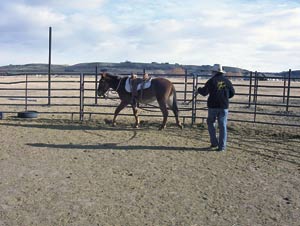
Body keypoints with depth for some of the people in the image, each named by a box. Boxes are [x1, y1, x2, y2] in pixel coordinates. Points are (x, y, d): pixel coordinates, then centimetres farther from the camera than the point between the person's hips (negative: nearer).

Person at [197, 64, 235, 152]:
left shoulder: (212, 81, -6)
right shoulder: (227, 81, 4)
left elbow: (204, 92, -5)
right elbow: (232, 93, 11)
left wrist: (199, 89, 15)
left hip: (213, 106, -2)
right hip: (224, 106, 2)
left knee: (211, 123, 16)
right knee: (222, 126, 4)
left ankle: (214, 142, 14)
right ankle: (222, 146, 3)